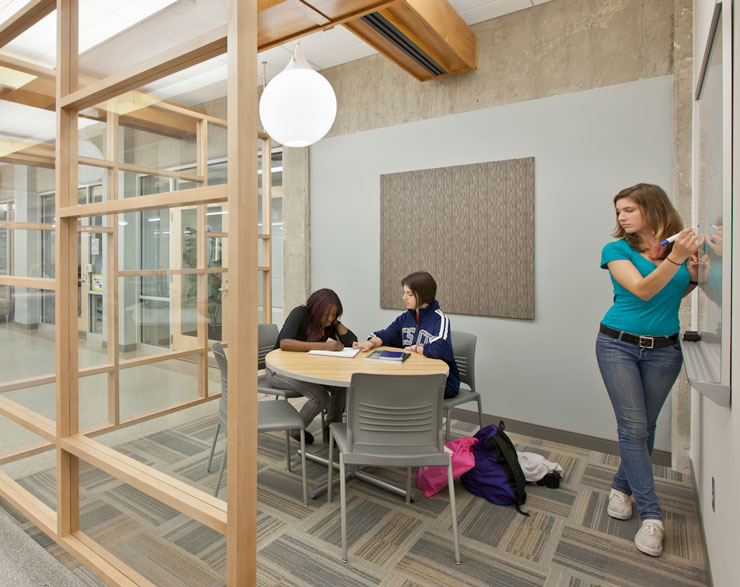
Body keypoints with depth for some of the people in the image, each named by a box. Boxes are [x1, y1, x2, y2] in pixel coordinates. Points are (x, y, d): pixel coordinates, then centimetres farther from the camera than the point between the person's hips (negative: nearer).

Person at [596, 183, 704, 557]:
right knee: (633, 427, -5)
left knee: (645, 427, 10)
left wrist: (695, 272, -3)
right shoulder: (617, 249, -4)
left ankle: (622, 487, 31)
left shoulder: (682, 243, 5)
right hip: (618, 344, -3)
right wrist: (673, 259, -27)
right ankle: (651, 515, 5)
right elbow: (642, 290, -16)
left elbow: (676, 295, 15)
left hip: (664, 349, 3)